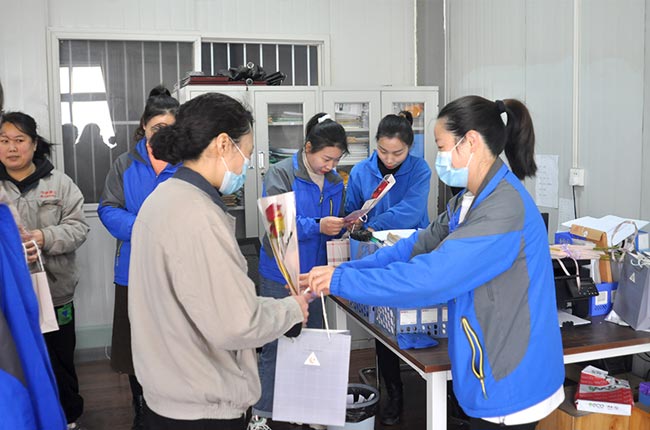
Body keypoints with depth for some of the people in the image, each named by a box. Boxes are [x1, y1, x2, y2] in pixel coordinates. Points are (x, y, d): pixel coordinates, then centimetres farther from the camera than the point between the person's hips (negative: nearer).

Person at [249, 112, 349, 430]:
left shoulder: (334, 182, 6)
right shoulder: (281, 173, -11)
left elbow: (335, 229, 12)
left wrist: (345, 226, -10)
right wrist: (318, 226, -32)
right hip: (281, 276, -5)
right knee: (276, 344, 2)